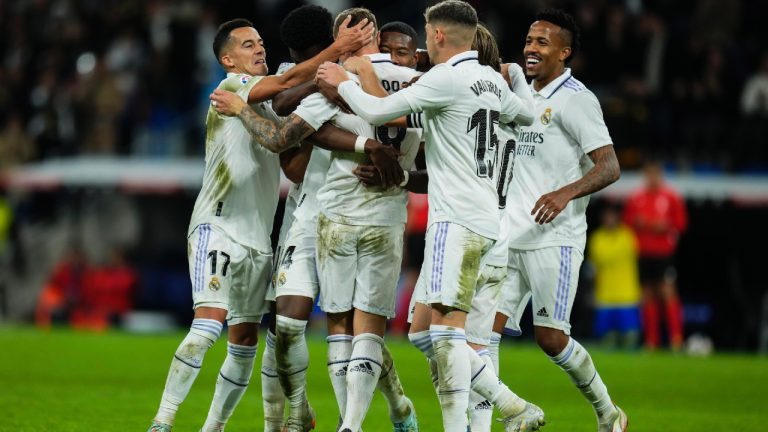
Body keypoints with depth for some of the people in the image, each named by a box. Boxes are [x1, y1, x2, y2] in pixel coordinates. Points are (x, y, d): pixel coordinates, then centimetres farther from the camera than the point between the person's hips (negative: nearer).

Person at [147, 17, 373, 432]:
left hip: (257, 238, 8)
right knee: (208, 324, -20)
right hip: (217, 228, -8)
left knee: (246, 340, 6)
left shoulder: (269, 108, 18)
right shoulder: (231, 88, -6)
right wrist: (337, 49, -24)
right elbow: (287, 81, -21)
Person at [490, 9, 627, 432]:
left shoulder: (575, 99, -8)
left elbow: (609, 167, -15)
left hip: (553, 239, -7)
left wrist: (567, 193, -30)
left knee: (550, 338, -4)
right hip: (510, 237, 7)